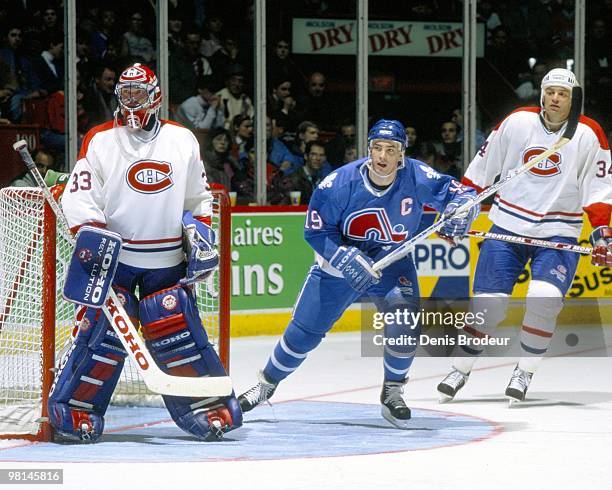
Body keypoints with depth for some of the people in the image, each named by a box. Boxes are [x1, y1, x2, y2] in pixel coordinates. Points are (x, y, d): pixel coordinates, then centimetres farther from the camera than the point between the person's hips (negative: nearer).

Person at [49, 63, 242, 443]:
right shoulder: (100, 141, 1)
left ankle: (213, 406, 2)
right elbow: (79, 195, -3)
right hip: (113, 257, -1)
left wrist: (201, 232, 4)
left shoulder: (183, 141, 9)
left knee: (178, 333, -6)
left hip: (168, 262, 1)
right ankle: (75, 410, -2)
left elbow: (199, 196, 18)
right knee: (103, 332, -11)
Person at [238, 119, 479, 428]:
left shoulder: (418, 178, -22)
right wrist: (347, 259, -31)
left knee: (405, 323, -23)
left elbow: (460, 192, -11)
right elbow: (316, 231, -18)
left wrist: (460, 211, -34)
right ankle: (266, 385, 29)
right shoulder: (340, 183, -25)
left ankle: (392, 393, 0)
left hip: (393, 264, 1)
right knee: (303, 331, 5)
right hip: (339, 262, -1)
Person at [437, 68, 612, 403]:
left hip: (557, 234, -1)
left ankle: (524, 372, -1)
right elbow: (481, 169, 5)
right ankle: (460, 370, 14)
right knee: (488, 304, -5)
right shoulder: (516, 123, -4)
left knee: (543, 300, -20)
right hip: (508, 227, 1)